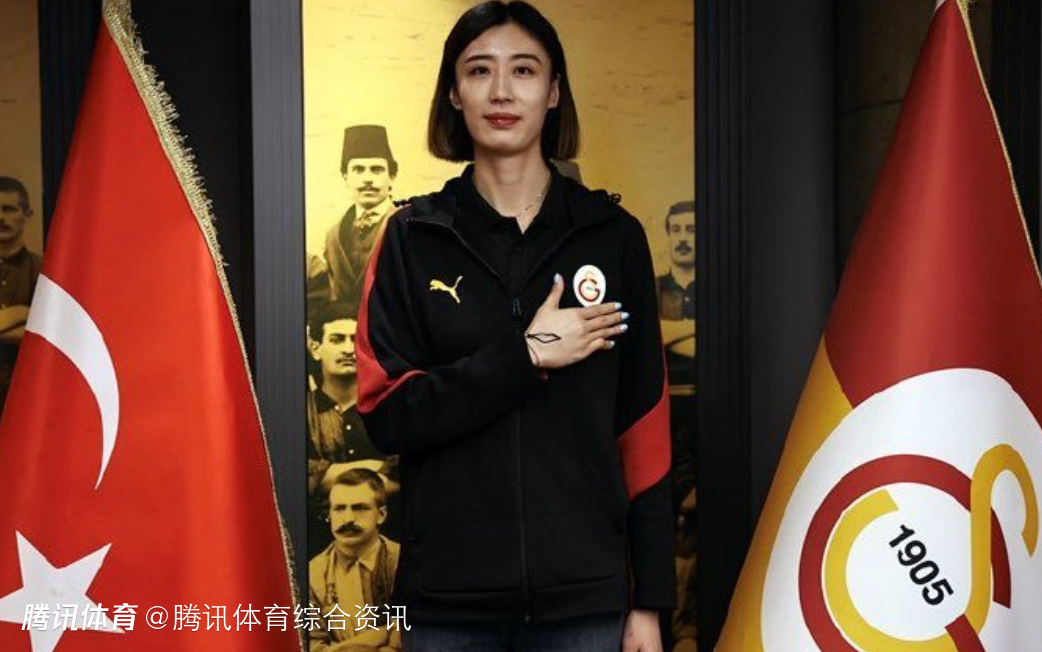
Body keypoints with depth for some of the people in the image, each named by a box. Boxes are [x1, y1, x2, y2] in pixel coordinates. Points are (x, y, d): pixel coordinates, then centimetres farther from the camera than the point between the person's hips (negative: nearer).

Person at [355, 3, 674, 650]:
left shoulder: (614, 235, 2)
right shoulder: (413, 238, 2)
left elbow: (643, 427, 1)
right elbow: (386, 414, -5)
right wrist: (524, 356, -14)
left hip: (585, 595, 0)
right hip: (449, 597, 0)